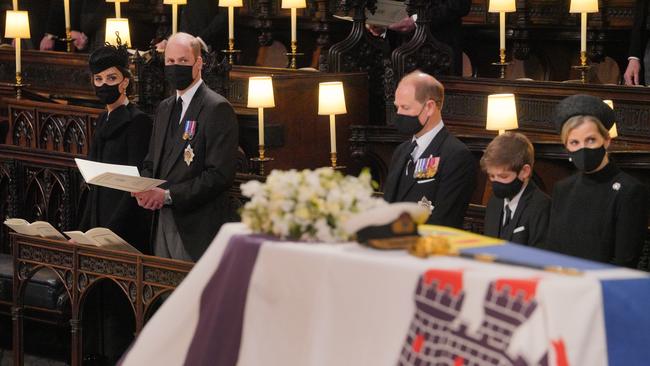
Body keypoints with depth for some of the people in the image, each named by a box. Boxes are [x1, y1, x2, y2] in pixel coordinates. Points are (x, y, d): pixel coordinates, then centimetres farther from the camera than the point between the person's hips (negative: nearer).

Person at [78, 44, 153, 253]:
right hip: (99, 222, 8)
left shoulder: (137, 121, -10)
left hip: (126, 232, -8)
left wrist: (112, 230, -20)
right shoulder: (104, 120, 15)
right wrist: (83, 230, 12)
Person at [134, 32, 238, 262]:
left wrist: (168, 195, -19)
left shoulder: (217, 109, -9)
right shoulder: (164, 108, 18)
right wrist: (144, 191, 0)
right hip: (163, 223, 7)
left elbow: (220, 175, -17)